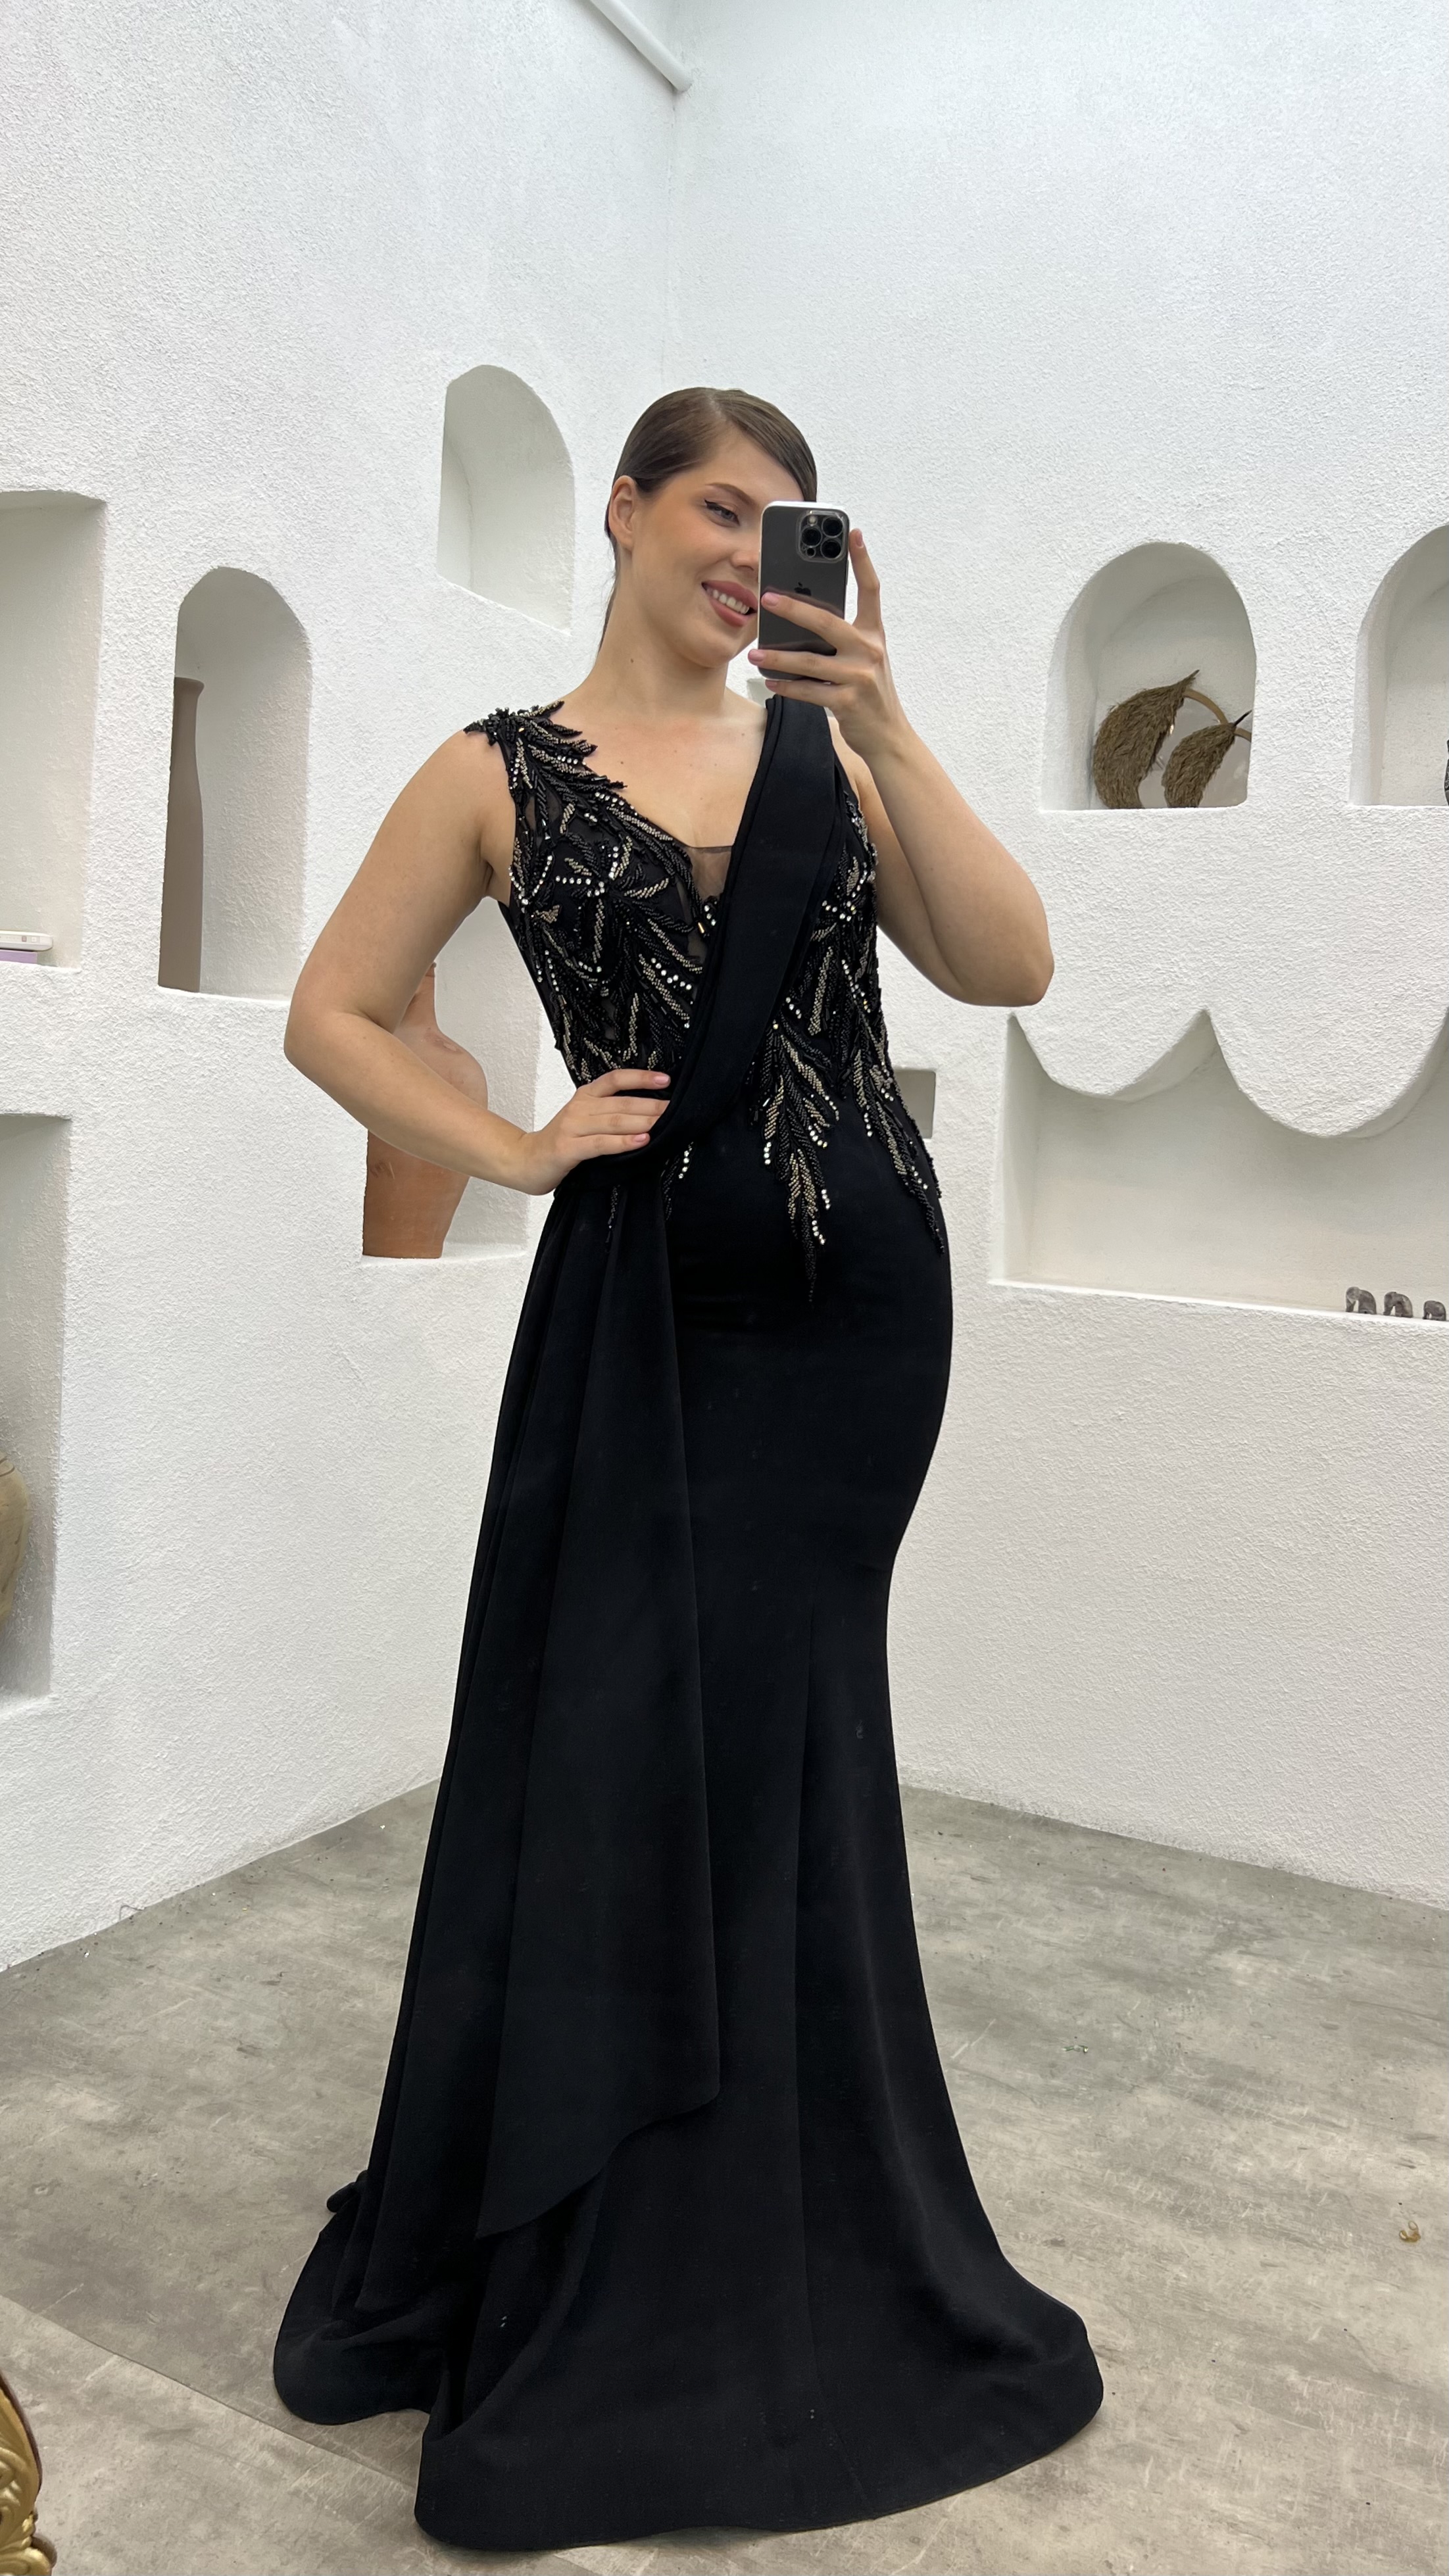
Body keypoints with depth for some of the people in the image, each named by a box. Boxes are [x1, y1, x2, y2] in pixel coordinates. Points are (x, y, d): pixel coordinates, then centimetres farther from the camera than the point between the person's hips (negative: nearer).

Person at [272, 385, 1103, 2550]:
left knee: (772, 1750, 11)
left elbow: (1009, 969, -4)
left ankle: (761, 2258, 34)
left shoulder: (832, 751, 9)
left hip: (852, 1293, 2)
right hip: (647, 1301, -2)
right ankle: (579, 2275, 29)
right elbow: (335, 1016, 5)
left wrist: (882, 722, -11)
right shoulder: (503, 772, 4)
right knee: (621, 1752, 5)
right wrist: (516, 1149, -6)